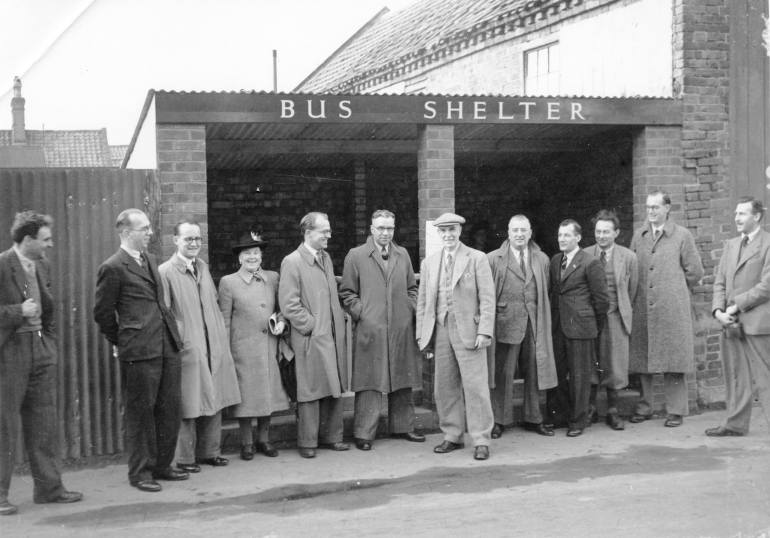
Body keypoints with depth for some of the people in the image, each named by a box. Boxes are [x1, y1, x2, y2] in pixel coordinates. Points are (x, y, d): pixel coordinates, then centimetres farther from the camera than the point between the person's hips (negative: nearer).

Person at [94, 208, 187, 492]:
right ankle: (140, 471, 13)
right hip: (139, 351, -7)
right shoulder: (113, 268, -9)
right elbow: (103, 312, -3)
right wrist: (120, 342, 6)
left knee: (171, 408, 10)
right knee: (141, 412, 2)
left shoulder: (150, 260, 15)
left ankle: (162, 465, 23)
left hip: (167, 346, 7)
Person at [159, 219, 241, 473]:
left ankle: (210, 451, 23)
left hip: (213, 347, 7)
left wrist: (222, 337, 13)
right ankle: (185, 458, 11)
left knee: (214, 401, 11)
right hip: (187, 348, -7)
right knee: (189, 405, -1)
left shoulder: (203, 267, 13)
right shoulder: (165, 272, -10)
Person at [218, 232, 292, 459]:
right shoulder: (228, 282, -2)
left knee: (268, 392, 8)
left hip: (269, 347, 3)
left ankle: (264, 440, 22)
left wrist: (281, 321, -3)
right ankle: (247, 443, 16)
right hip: (243, 349, -3)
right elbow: (225, 320, -1)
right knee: (246, 395, 2)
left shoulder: (273, 278, 7)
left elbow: (281, 307, 18)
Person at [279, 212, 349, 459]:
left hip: (333, 336, 7)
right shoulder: (292, 262, -10)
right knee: (310, 391, 1)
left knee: (335, 389, 11)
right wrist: (311, 325, -13)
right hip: (311, 338, -7)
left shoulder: (326, 258, 14)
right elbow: (289, 304, -14)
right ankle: (307, 442, 11)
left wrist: (340, 317, 9)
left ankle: (331, 436, 22)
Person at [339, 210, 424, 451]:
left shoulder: (403, 255, 14)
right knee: (369, 384, -4)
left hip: (402, 330, 4)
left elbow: (412, 288, 19)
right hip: (370, 330, -4)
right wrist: (361, 313, -8)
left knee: (403, 382, 10)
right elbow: (347, 293, 2)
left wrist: (411, 310, 5)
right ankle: (364, 434, 2)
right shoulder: (356, 255, 1)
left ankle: (401, 427, 22)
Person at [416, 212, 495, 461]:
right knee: (445, 387, 7)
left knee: (475, 386, -5)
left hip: (468, 330, -4)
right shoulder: (429, 262, 13)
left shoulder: (477, 259, 2)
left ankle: (481, 440, 3)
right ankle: (452, 436, 19)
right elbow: (423, 301, 14)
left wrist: (484, 330, -11)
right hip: (440, 331, 4)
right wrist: (422, 334, 8)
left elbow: (487, 298, -3)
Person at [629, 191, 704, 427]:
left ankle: (676, 411, 7)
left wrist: (674, 290, 8)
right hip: (642, 308, 3)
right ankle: (644, 408, 18)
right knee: (643, 360, 7)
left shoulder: (682, 236, 0)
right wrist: (641, 292, 9)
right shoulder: (638, 236, 10)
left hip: (672, 309, -3)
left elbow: (695, 272, 3)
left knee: (672, 361, -1)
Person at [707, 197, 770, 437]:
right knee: (735, 376, 11)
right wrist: (718, 310, -2)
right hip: (730, 320, 7)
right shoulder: (731, 245, 17)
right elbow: (720, 282, 14)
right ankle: (735, 424, 17)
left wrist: (737, 306, -14)